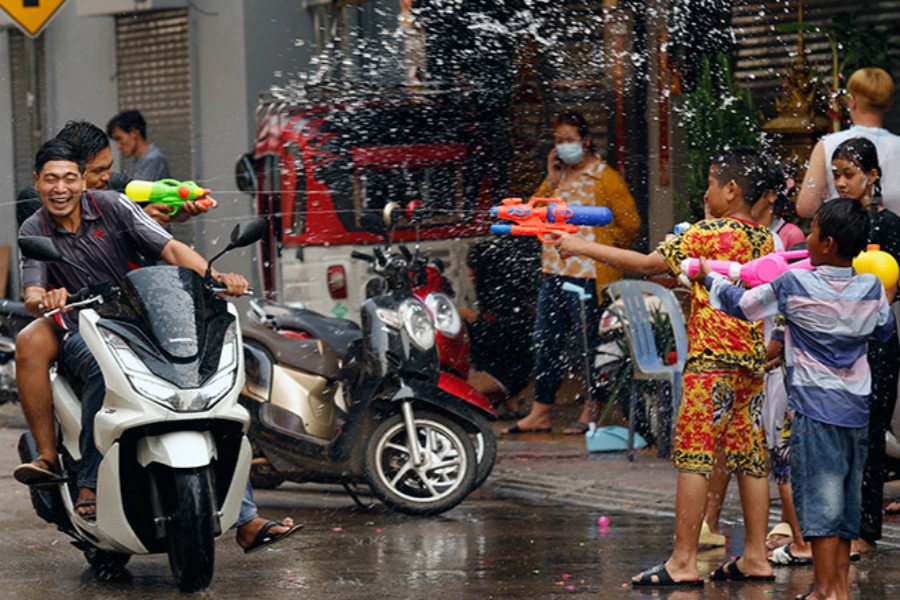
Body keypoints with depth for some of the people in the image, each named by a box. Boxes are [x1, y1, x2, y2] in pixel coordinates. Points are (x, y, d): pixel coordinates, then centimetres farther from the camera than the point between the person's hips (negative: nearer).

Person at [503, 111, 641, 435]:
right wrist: (551, 183, -1)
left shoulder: (605, 177, -5)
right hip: (555, 273, 7)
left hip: (589, 275, -7)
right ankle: (540, 413, 13)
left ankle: (592, 414, 5)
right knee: (546, 342, 8)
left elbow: (630, 223, -4)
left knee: (590, 342, -2)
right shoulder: (558, 175, 15)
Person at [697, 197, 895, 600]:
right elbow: (885, 331, 18)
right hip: (856, 411, 5)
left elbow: (743, 305, 3)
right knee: (845, 501, 13)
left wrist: (710, 277, 19)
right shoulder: (872, 289, -1)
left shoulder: (794, 286, -12)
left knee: (820, 503, -1)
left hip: (816, 410, -5)